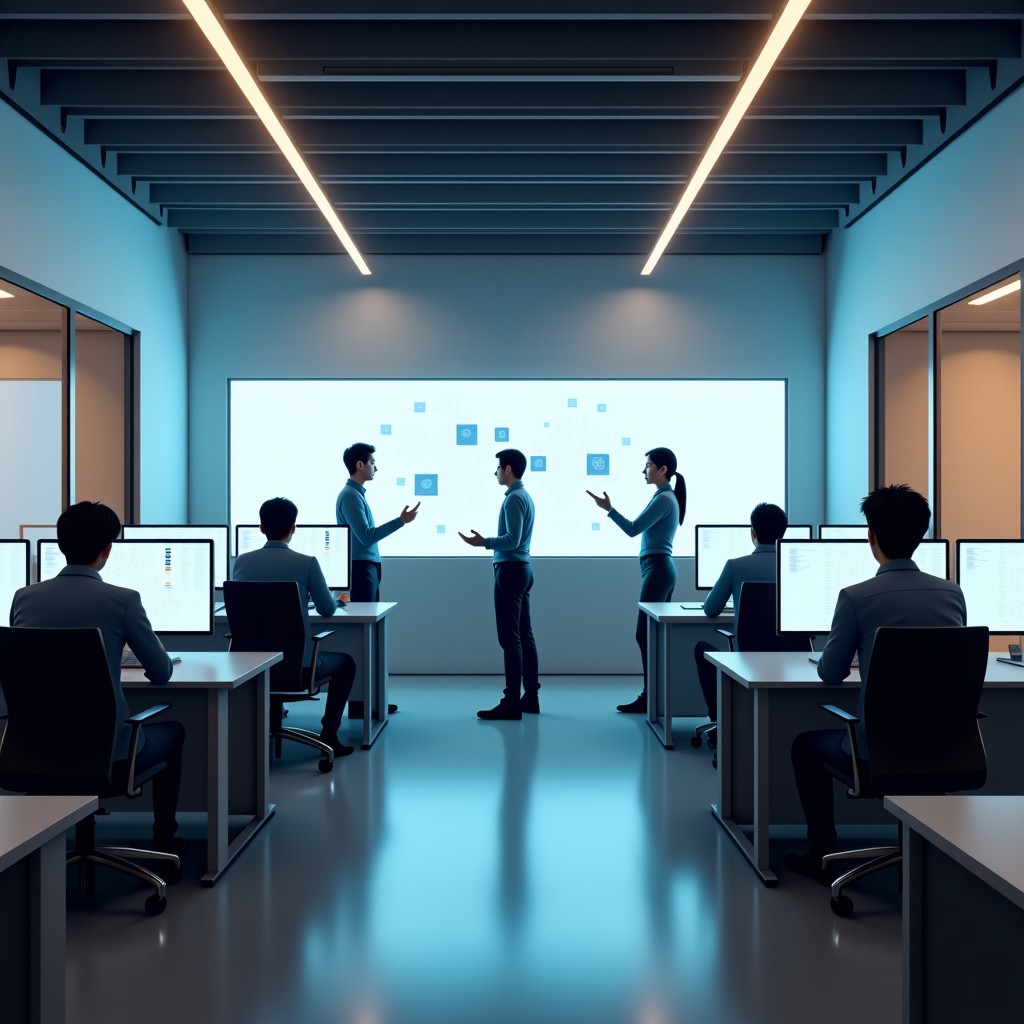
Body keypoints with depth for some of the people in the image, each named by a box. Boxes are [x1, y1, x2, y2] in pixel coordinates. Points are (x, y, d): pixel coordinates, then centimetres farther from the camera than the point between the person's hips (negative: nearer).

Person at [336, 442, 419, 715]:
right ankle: (358, 703, -4)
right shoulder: (350, 496, -13)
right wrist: (401, 521, -21)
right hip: (360, 569, -10)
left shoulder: (357, 494, 16)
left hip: (367, 568, 10)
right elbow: (365, 536, -20)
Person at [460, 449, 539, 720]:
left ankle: (511, 703, -8)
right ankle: (530, 696, 15)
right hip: (521, 568, 10)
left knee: (510, 638, -9)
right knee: (524, 635, 11)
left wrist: (484, 542, -21)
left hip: (511, 570, -10)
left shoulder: (514, 498, -15)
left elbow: (512, 540, -23)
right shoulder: (524, 496, 16)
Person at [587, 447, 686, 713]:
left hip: (657, 569, -10)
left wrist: (609, 509, -17)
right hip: (660, 568, 10)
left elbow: (633, 529, -18)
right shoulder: (667, 496, 18)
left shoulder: (663, 498, -13)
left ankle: (649, 697, -5)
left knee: (646, 634, -8)